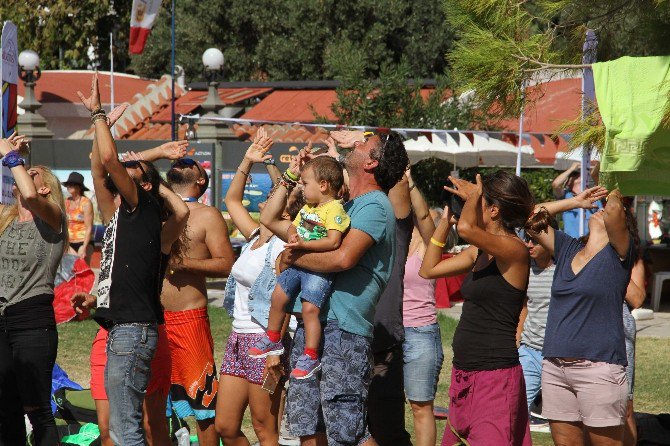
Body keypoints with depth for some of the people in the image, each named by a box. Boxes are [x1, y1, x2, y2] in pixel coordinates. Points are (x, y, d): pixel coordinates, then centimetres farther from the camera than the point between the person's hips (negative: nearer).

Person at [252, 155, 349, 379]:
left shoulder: (335, 209, -16)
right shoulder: (307, 208, 13)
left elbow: (333, 241, -25)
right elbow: (293, 227, 20)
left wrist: (304, 244, -27)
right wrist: (292, 236, -5)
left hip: (319, 269, -9)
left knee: (309, 308, -16)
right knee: (278, 295, 13)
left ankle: (311, 357, -9)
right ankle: (273, 339, 29)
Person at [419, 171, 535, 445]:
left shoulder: (514, 250, -14)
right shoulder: (479, 252, 13)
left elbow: (466, 228, -30)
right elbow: (429, 269, 22)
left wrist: (473, 195, -10)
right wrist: (445, 221, 15)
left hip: (496, 377, -9)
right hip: (464, 375, 9)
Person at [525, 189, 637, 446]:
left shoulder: (618, 253, -2)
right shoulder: (567, 249, 15)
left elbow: (614, 208, -19)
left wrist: (614, 194, 3)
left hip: (598, 369, -6)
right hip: (554, 367, 6)